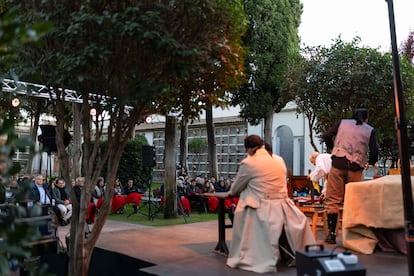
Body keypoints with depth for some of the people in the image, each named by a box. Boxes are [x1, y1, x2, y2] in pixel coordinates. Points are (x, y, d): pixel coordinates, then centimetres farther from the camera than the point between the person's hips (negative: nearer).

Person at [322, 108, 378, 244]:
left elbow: (326, 136, 5)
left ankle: (332, 233, -1)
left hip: (338, 163, 0)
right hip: (356, 167, 1)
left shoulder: (342, 122, 14)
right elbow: (374, 151, 4)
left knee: (333, 200, 2)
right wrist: (372, 163, 23)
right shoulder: (370, 130, 13)